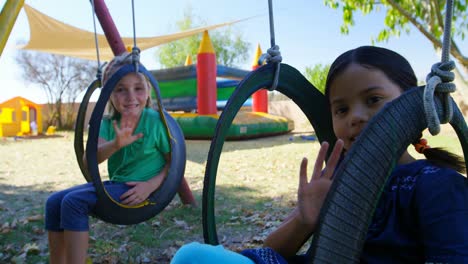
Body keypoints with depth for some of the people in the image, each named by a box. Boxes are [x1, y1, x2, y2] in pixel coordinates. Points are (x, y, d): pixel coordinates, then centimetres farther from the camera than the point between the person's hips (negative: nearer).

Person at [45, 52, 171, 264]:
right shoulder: (108, 124, 2)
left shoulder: (156, 120, -13)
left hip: (139, 191, -7)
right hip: (115, 185, 7)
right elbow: (89, 160, -14)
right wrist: (115, 145, -34)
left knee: (74, 201, -21)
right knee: (54, 201, -1)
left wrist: (152, 184, -22)